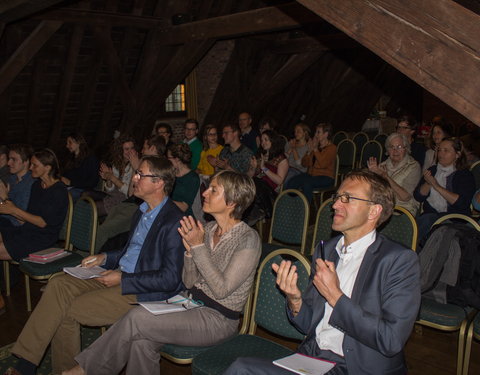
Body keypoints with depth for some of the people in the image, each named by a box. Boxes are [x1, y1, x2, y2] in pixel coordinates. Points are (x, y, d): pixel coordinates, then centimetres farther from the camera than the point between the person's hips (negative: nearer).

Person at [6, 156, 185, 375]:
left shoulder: (174, 223, -19)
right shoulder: (142, 212, 12)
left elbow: (170, 279, -21)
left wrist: (122, 280, -17)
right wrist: (105, 258, 8)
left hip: (141, 291, -9)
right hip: (119, 276, 9)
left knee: (69, 311, -15)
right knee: (58, 285, -8)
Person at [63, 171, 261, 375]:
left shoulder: (249, 239, -15)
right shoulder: (208, 229, 6)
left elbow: (221, 289, -20)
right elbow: (189, 283, 7)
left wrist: (199, 246, -21)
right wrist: (190, 250, -12)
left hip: (218, 320, -6)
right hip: (193, 304, 6)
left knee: (136, 319, -19)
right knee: (143, 342, -21)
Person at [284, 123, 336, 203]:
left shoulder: (332, 148, -3)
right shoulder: (314, 145, 16)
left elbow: (323, 164, -20)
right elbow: (304, 163, 14)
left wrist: (315, 149, -13)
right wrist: (309, 151, -1)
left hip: (325, 177, -6)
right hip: (311, 174, 6)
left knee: (307, 184, -36)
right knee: (290, 183, -20)